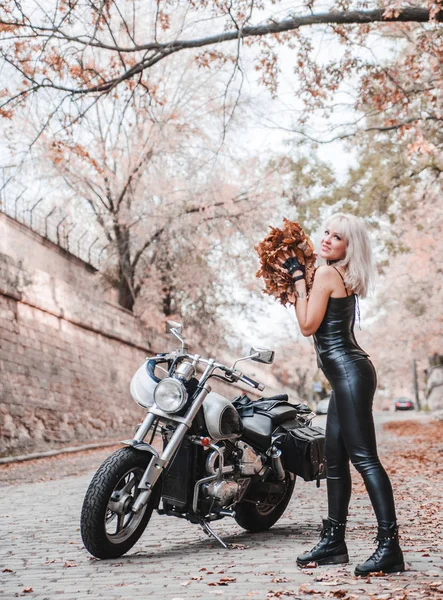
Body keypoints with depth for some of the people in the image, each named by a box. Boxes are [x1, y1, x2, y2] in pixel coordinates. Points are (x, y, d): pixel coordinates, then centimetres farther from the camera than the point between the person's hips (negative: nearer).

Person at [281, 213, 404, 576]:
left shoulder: (326, 274, -11)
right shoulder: (344, 277, 16)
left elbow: (307, 326, -10)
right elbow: (324, 321, 23)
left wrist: (299, 278, -6)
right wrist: (300, 277, 20)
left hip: (349, 373, -11)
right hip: (347, 373, 11)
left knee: (364, 458, -11)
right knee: (335, 460, 13)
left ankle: (389, 546, -10)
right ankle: (333, 542, 21)